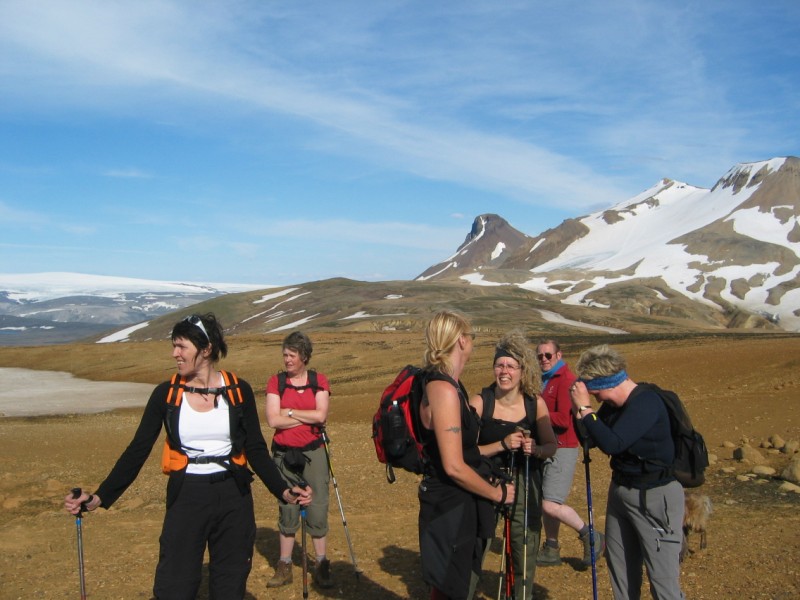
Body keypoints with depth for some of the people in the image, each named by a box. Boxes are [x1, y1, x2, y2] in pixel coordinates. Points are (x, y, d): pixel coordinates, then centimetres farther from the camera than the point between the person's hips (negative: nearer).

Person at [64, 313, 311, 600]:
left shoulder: (239, 390, -3)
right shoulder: (166, 393, -2)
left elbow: (256, 450, 1)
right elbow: (137, 451, -1)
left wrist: (283, 491, -9)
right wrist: (100, 497, -9)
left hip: (233, 500, 0)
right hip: (186, 500, 0)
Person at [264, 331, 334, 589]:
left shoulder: (319, 381, -1)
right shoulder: (276, 382, -1)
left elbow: (320, 415, -13)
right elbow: (273, 420, -11)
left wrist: (290, 412, -9)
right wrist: (307, 417, -11)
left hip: (313, 452, -1)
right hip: (284, 454, 1)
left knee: (318, 508, 2)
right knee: (287, 511, 9)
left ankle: (321, 565, 15)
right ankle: (284, 566, 21)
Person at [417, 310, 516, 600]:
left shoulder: (446, 383, 9)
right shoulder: (443, 389, -23)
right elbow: (454, 467, -25)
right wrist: (498, 494, -12)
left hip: (458, 503, 10)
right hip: (449, 507, -10)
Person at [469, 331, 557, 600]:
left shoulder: (535, 403, -5)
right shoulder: (479, 401, -13)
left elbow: (551, 446, 3)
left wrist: (535, 449, -18)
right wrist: (503, 445, -25)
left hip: (525, 484, 3)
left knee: (525, 554, 13)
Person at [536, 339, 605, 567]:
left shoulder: (566, 379, -14)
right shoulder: (544, 380, 13)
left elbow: (564, 420, -22)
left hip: (563, 449, -9)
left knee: (551, 505, -11)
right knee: (546, 503, 14)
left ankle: (591, 538, 8)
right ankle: (551, 550, 27)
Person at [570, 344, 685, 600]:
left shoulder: (646, 403, -23)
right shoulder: (612, 404, 1)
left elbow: (611, 443, -32)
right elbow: (593, 439, 9)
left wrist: (585, 408, -25)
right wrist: (579, 410, -7)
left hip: (654, 497, -8)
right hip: (620, 490, 9)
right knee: (620, 569, 18)